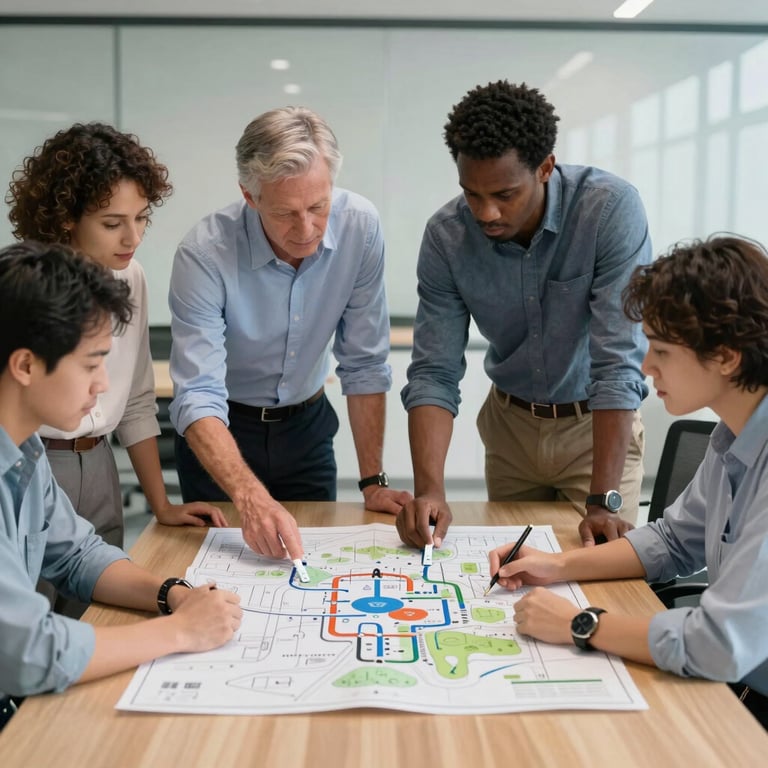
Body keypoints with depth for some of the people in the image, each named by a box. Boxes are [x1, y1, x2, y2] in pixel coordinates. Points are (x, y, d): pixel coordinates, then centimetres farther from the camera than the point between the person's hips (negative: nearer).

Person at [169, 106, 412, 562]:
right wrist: (251, 497, -48)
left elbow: (364, 364, -11)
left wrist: (373, 482, -12)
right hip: (223, 432, -2)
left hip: (307, 426, 3)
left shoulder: (360, 226, -19)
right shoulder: (204, 255, -28)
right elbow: (198, 398, -33)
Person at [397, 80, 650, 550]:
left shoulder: (612, 209, -26)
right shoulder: (446, 236, -16)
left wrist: (605, 500, -32)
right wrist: (430, 490, -30)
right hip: (511, 421, 3)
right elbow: (434, 373, -16)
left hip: (598, 424, -2)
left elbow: (618, 362, -28)